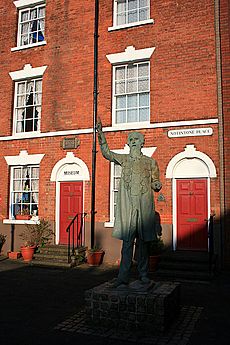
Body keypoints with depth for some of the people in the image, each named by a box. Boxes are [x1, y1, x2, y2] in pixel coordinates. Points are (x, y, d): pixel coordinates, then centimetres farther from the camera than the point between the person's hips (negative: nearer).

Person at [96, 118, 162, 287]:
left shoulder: (150, 162, 9)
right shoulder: (124, 159, 12)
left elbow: (155, 182, 11)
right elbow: (106, 152, 11)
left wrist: (157, 185, -12)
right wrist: (100, 132, 6)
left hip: (144, 206, 0)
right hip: (128, 206, 0)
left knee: (143, 240, 6)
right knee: (127, 240, -1)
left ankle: (143, 274, 18)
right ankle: (124, 276, 2)